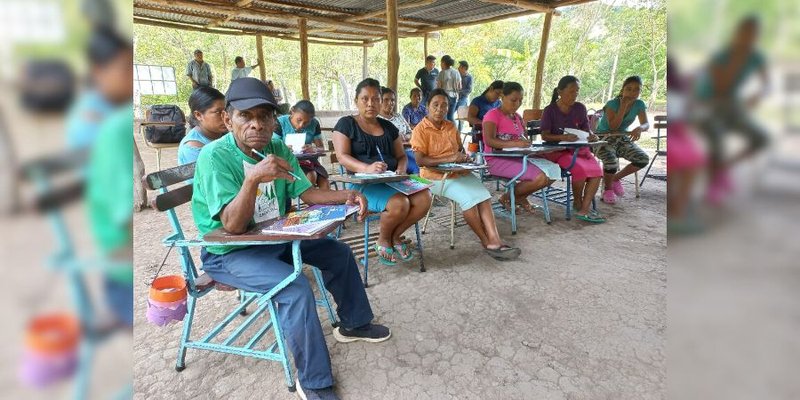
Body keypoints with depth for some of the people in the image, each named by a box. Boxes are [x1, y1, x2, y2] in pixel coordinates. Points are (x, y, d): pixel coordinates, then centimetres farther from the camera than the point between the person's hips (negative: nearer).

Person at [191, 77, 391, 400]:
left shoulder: (277, 148, -5)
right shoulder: (214, 156, -24)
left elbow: (306, 193, 1)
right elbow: (233, 226, -30)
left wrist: (347, 195, -15)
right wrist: (253, 178, -44)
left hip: (274, 238, 7)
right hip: (228, 253, -7)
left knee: (338, 252, 8)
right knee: (296, 287, -28)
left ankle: (353, 324, 28)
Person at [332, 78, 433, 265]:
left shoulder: (388, 127, 18)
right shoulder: (346, 124, 3)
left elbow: (401, 155, 18)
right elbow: (342, 157, -9)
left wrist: (401, 169, -8)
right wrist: (366, 168, -29)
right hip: (363, 182, -5)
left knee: (424, 198, -22)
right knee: (399, 204, -33)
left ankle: (395, 235, 2)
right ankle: (383, 240, 0)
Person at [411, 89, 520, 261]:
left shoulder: (451, 126, 14)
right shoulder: (421, 129, -6)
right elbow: (420, 160, -15)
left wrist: (464, 156, -1)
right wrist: (449, 159, -23)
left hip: (460, 172, 6)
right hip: (437, 176, -6)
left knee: (484, 195, -19)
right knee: (468, 198, -26)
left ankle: (495, 242, -26)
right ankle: (486, 242, -11)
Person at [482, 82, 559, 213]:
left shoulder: (517, 117, 20)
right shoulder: (493, 114, -7)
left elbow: (524, 138, 19)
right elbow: (489, 141, -22)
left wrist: (527, 143, -7)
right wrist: (515, 144, -34)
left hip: (518, 157, 8)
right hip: (497, 159, -8)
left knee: (553, 171, -7)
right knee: (540, 177, -24)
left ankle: (520, 197, 9)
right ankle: (507, 197, -1)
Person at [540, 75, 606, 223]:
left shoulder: (580, 108, 9)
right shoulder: (550, 110, -4)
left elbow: (586, 130, 13)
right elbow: (544, 135, -9)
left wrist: (592, 136, -11)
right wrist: (562, 137, -27)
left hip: (579, 148, 5)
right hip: (557, 150, -5)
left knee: (596, 169, -22)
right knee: (580, 168, -31)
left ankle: (584, 209, -18)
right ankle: (577, 203, -5)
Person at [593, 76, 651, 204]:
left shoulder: (639, 104, -1)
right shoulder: (612, 103, -15)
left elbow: (646, 124, -9)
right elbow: (613, 127, -25)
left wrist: (640, 128, -33)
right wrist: (623, 106, -27)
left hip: (622, 138, 5)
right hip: (603, 138, -5)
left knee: (644, 159, -15)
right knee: (611, 161, -34)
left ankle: (616, 178, 9)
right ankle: (607, 188, -2)